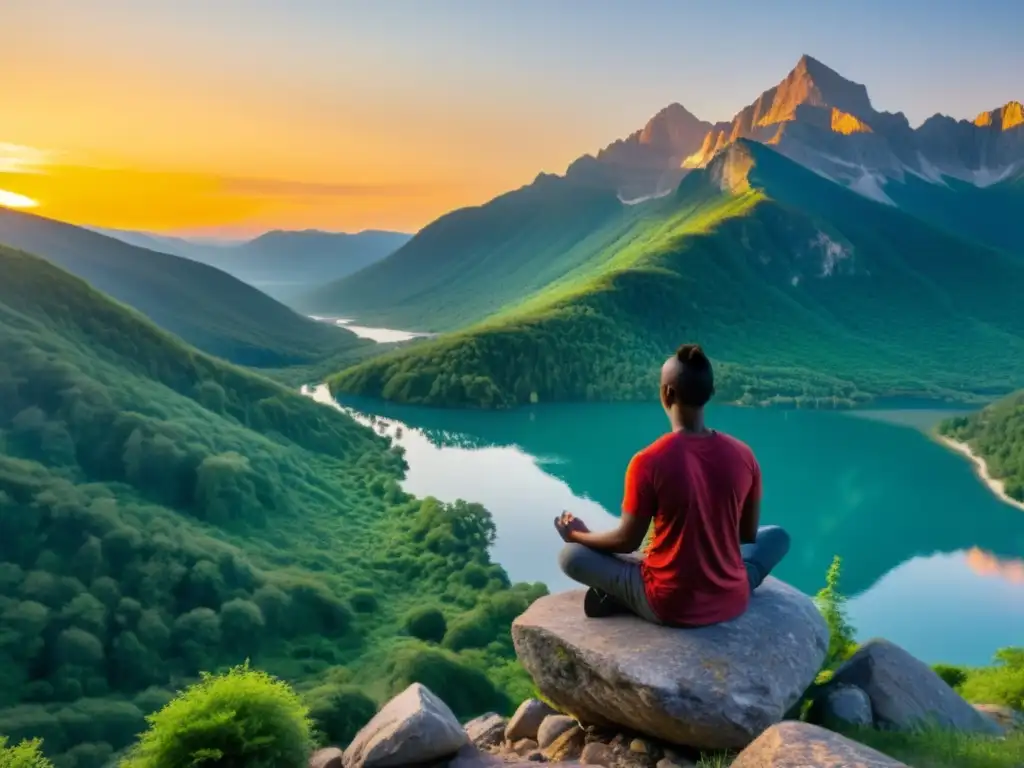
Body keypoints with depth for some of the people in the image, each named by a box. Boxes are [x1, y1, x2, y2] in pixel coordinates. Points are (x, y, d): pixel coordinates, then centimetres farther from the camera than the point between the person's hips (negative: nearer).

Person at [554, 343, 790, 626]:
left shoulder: (648, 462, -18)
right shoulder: (743, 456, -7)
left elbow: (627, 541, -6)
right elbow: (747, 536, 6)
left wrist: (577, 534, 14)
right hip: (732, 602, 2)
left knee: (570, 554, 15)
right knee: (777, 536, 29)